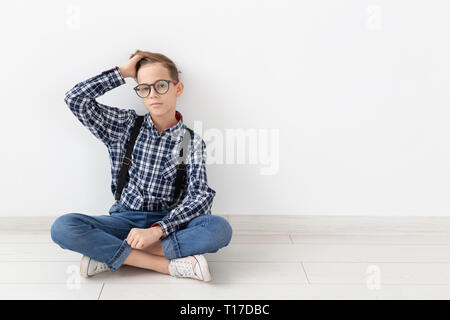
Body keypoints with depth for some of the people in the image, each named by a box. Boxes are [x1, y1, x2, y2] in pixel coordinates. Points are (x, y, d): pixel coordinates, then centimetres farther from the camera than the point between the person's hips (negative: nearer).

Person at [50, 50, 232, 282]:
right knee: (62, 227, -26)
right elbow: (75, 99, -1)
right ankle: (168, 264, -24)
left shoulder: (192, 141, 0)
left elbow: (200, 197, -10)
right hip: (125, 218, 1)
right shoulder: (125, 126, 7)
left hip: (167, 222, -1)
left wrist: (157, 230, -23)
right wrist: (122, 72, -1)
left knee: (220, 229, -32)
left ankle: (109, 254, -24)